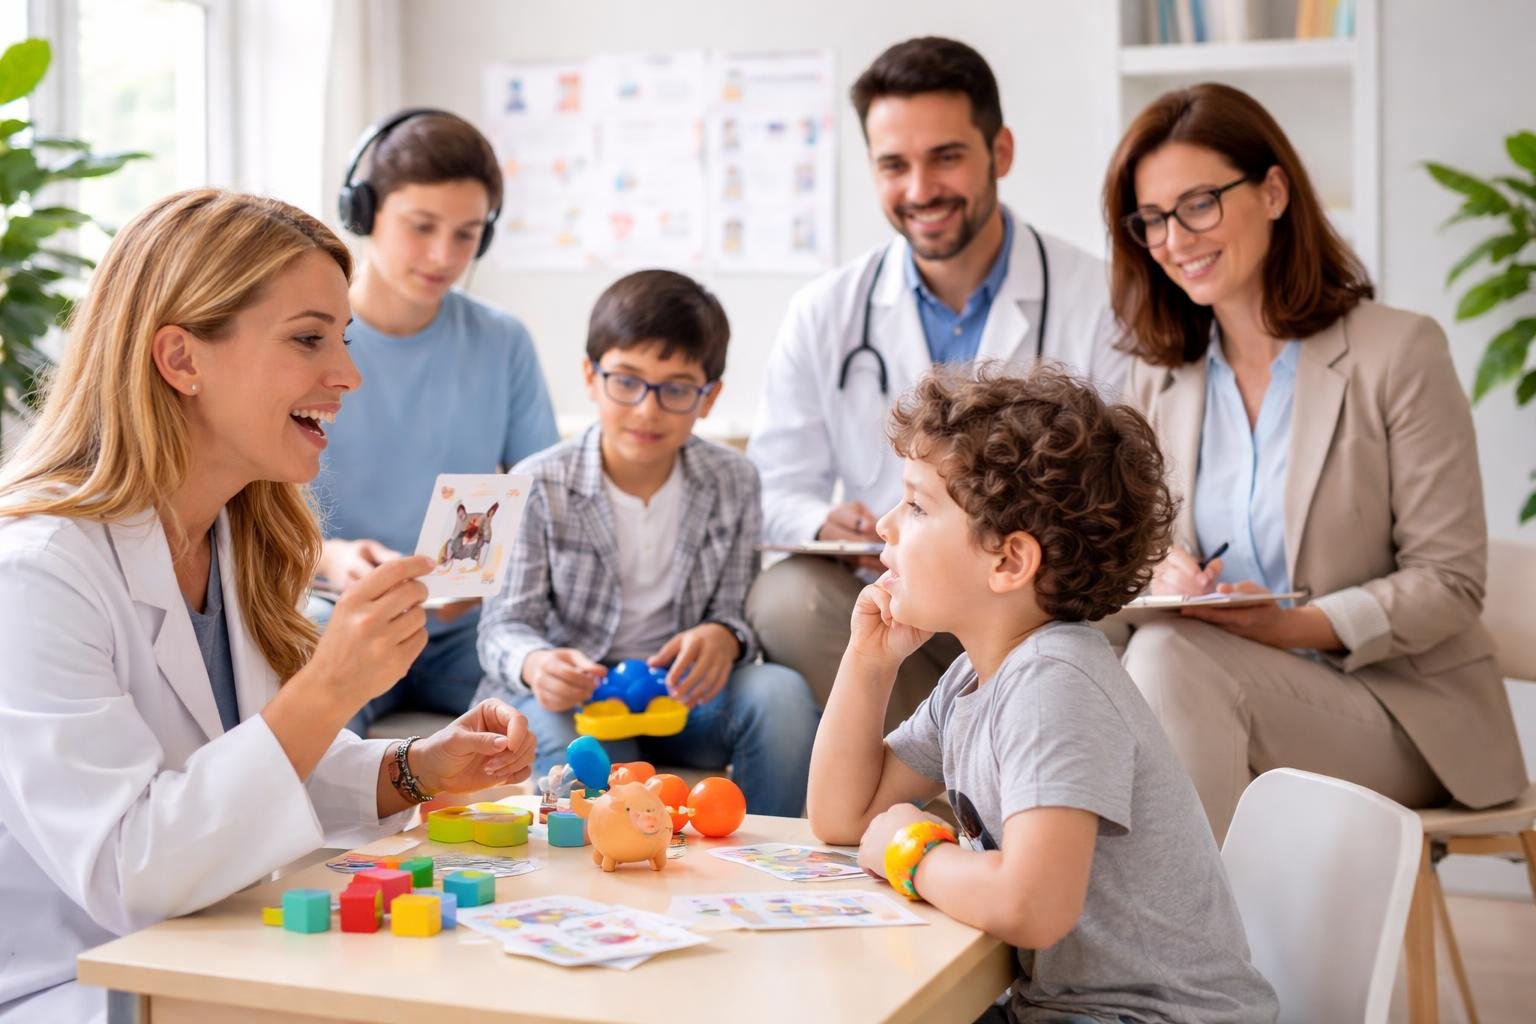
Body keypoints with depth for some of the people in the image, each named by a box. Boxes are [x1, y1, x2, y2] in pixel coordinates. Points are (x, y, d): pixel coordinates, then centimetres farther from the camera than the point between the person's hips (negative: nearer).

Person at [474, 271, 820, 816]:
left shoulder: (732, 482, 1)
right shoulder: (539, 487, -8)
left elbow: (735, 610, 1)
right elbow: (505, 623, -11)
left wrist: (723, 637, -25)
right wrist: (535, 664, -36)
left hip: (683, 691, 3)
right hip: (570, 690, -3)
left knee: (781, 694, -26)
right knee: (561, 731, -38)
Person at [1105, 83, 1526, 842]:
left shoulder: (1399, 352, -5)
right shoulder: (1157, 376, 11)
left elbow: (1449, 581, -7)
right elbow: (1142, 549, 13)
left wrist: (1298, 627, -22)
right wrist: (1163, 576, -12)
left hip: (1399, 714, -4)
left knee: (1171, 657, -31)